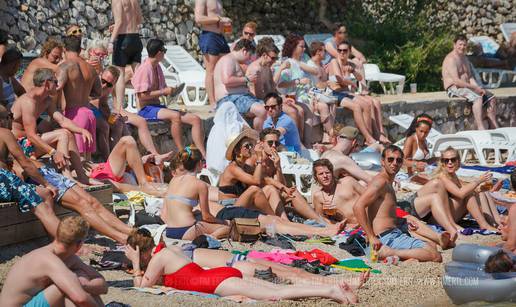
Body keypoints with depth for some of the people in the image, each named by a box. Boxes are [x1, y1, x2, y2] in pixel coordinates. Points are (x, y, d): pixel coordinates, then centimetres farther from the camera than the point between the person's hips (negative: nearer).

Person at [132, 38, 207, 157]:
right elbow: (142, 95, -18)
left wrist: (171, 90, 5)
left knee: (196, 119, -6)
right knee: (175, 116, -37)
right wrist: (164, 91, -14)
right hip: (146, 109, -9)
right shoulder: (144, 69, -11)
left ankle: (203, 155, -13)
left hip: (158, 107, 9)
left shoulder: (157, 67, 17)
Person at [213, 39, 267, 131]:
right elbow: (227, 81, -23)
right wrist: (247, 79, -14)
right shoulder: (228, 59, -7)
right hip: (229, 98, -11)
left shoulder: (235, 62, 27)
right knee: (262, 111, -30)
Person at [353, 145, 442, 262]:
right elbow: (358, 207, -24)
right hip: (385, 239, -10)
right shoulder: (380, 181, -11)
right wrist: (372, 238, -23)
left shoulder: (388, 183, 20)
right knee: (435, 256, -17)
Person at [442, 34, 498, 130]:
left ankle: (494, 127, -4)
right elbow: (456, 81, -22)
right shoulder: (451, 59, -14)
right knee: (478, 98, -32)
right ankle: (480, 128, -38)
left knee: (491, 97, 0)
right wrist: (475, 88, -19)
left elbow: (470, 77, 14)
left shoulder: (464, 58, 18)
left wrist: (478, 88, -5)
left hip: (466, 87, 10)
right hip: (454, 89, -10)